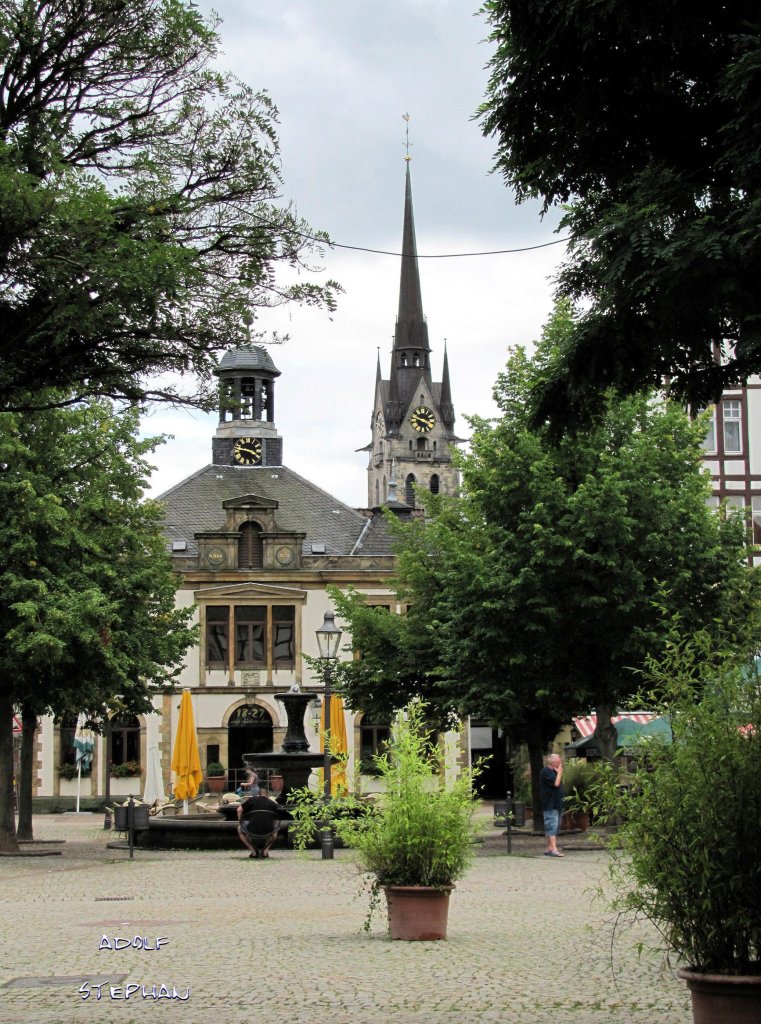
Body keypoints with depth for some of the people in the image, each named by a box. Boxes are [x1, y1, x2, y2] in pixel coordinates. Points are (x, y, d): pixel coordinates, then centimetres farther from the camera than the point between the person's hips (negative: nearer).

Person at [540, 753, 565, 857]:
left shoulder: (553, 771, 19)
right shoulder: (546, 771, -12)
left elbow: (559, 784, 18)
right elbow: (556, 783, -19)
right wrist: (559, 772, -9)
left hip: (556, 804, 10)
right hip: (550, 805, -10)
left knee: (552, 827, 10)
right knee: (552, 826, -14)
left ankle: (548, 849, 13)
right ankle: (553, 849, -20)